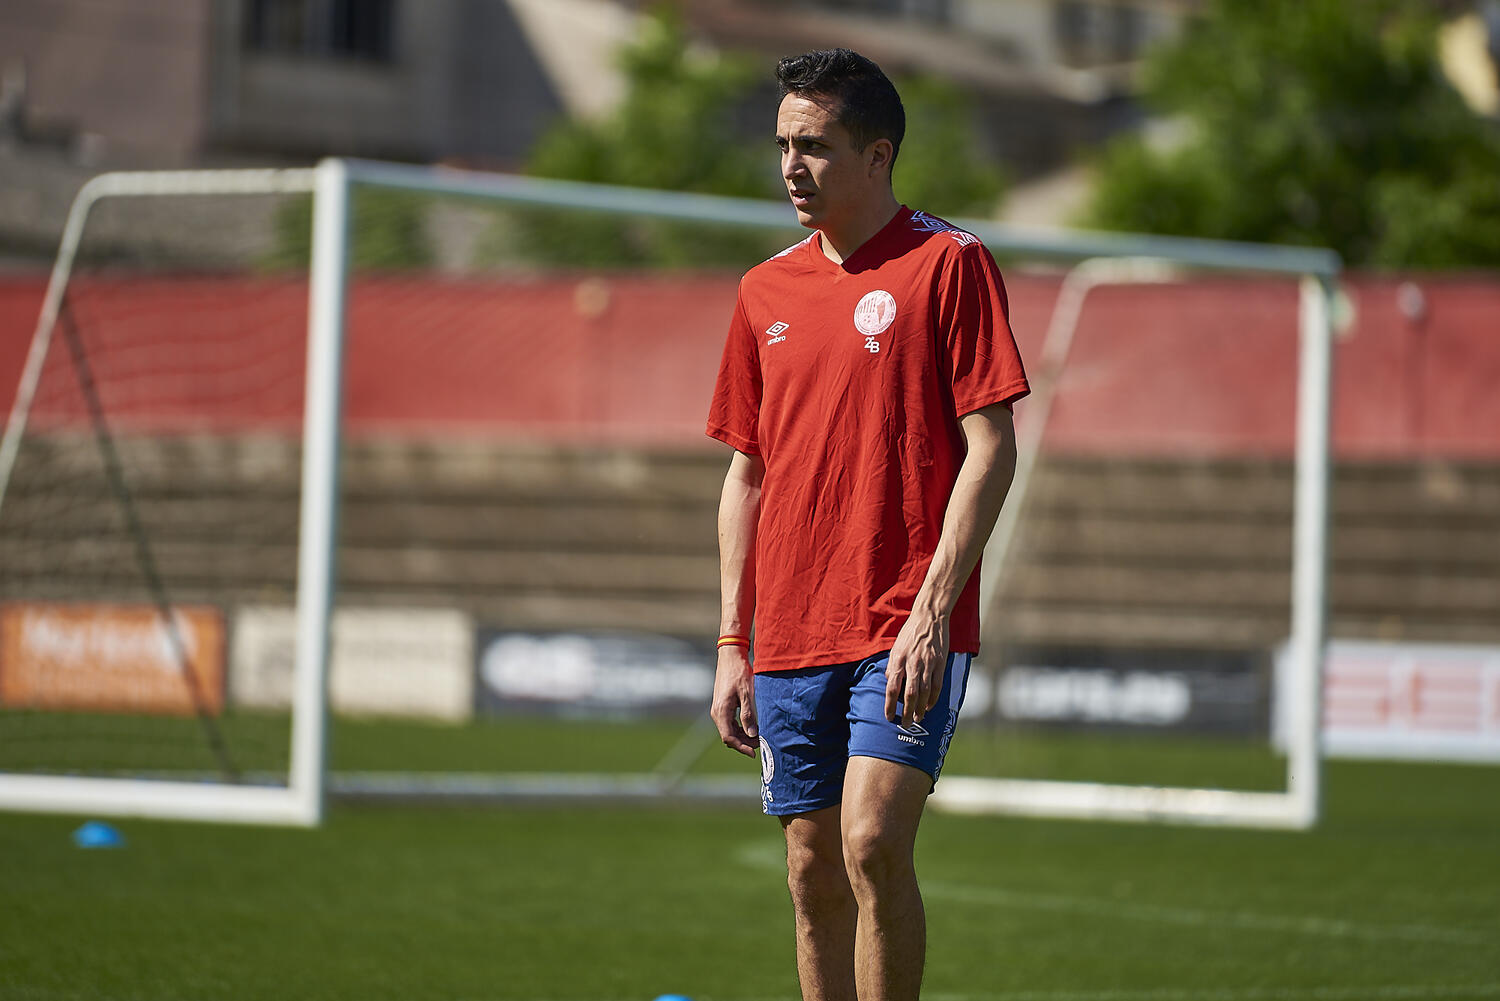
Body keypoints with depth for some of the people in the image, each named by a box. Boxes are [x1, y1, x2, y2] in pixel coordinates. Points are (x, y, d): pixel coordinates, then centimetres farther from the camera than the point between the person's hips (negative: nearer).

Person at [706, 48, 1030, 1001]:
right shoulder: (766, 290, 13)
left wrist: (933, 612, -16)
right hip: (792, 637, 6)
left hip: (906, 633, -5)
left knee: (873, 844, -17)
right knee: (815, 873, 6)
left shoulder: (948, 263, -3)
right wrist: (732, 646, 12)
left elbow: (990, 450, -8)